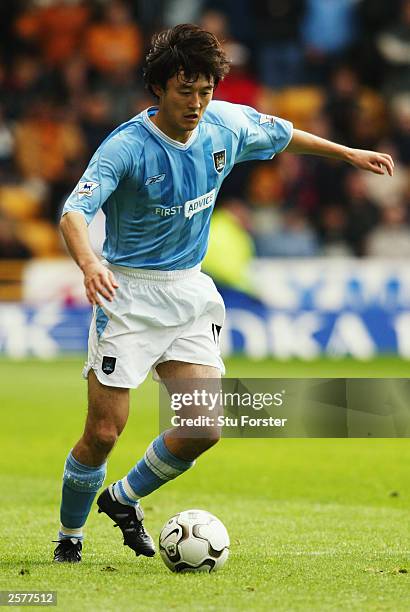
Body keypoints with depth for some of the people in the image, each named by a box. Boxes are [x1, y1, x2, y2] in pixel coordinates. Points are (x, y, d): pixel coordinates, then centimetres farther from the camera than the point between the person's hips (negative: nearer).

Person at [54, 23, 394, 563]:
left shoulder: (227, 125, -3)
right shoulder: (127, 147, -20)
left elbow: (281, 134, 20)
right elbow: (75, 213, -32)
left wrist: (348, 153, 27)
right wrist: (89, 264, -52)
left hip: (189, 292, 5)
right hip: (128, 294, -5)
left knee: (205, 428, -6)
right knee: (103, 433, -8)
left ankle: (124, 499, 19)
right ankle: (69, 535, 16)